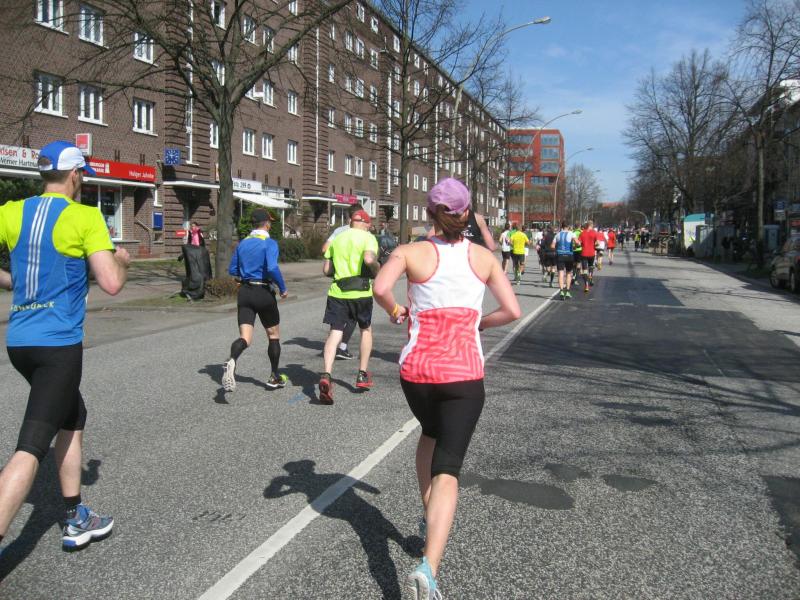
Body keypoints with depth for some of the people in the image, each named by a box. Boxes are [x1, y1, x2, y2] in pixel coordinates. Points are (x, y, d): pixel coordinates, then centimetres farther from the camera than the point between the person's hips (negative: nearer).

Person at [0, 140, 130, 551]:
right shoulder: (85, 217, -8)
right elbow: (111, 283, -13)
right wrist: (121, 259, 8)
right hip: (59, 344, -7)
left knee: (73, 418, 23)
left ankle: (76, 521, 28)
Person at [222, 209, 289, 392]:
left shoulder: (242, 243, 10)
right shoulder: (269, 243, -9)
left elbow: (232, 270, 14)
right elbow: (272, 268, -24)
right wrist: (283, 288, -10)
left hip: (244, 292, 4)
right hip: (264, 293, -4)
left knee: (245, 338, -3)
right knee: (274, 336, 15)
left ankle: (231, 360, -36)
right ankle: (274, 377, 23)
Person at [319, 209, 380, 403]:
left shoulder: (337, 238, 14)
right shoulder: (368, 237, 0)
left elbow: (326, 269, 11)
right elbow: (369, 259, -21)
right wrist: (377, 271, -2)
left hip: (337, 292, 3)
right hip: (360, 292, -3)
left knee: (335, 332, -3)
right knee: (366, 330, 19)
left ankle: (326, 375, -23)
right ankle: (362, 375, 22)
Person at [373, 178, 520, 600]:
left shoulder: (411, 253, -1)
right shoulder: (484, 257, 4)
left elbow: (381, 287, -20)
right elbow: (512, 312, 2)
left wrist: (395, 311, 0)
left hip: (416, 369, 1)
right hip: (464, 374, -1)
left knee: (430, 434, 31)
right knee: (447, 468, -4)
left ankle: (428, 518, 30)